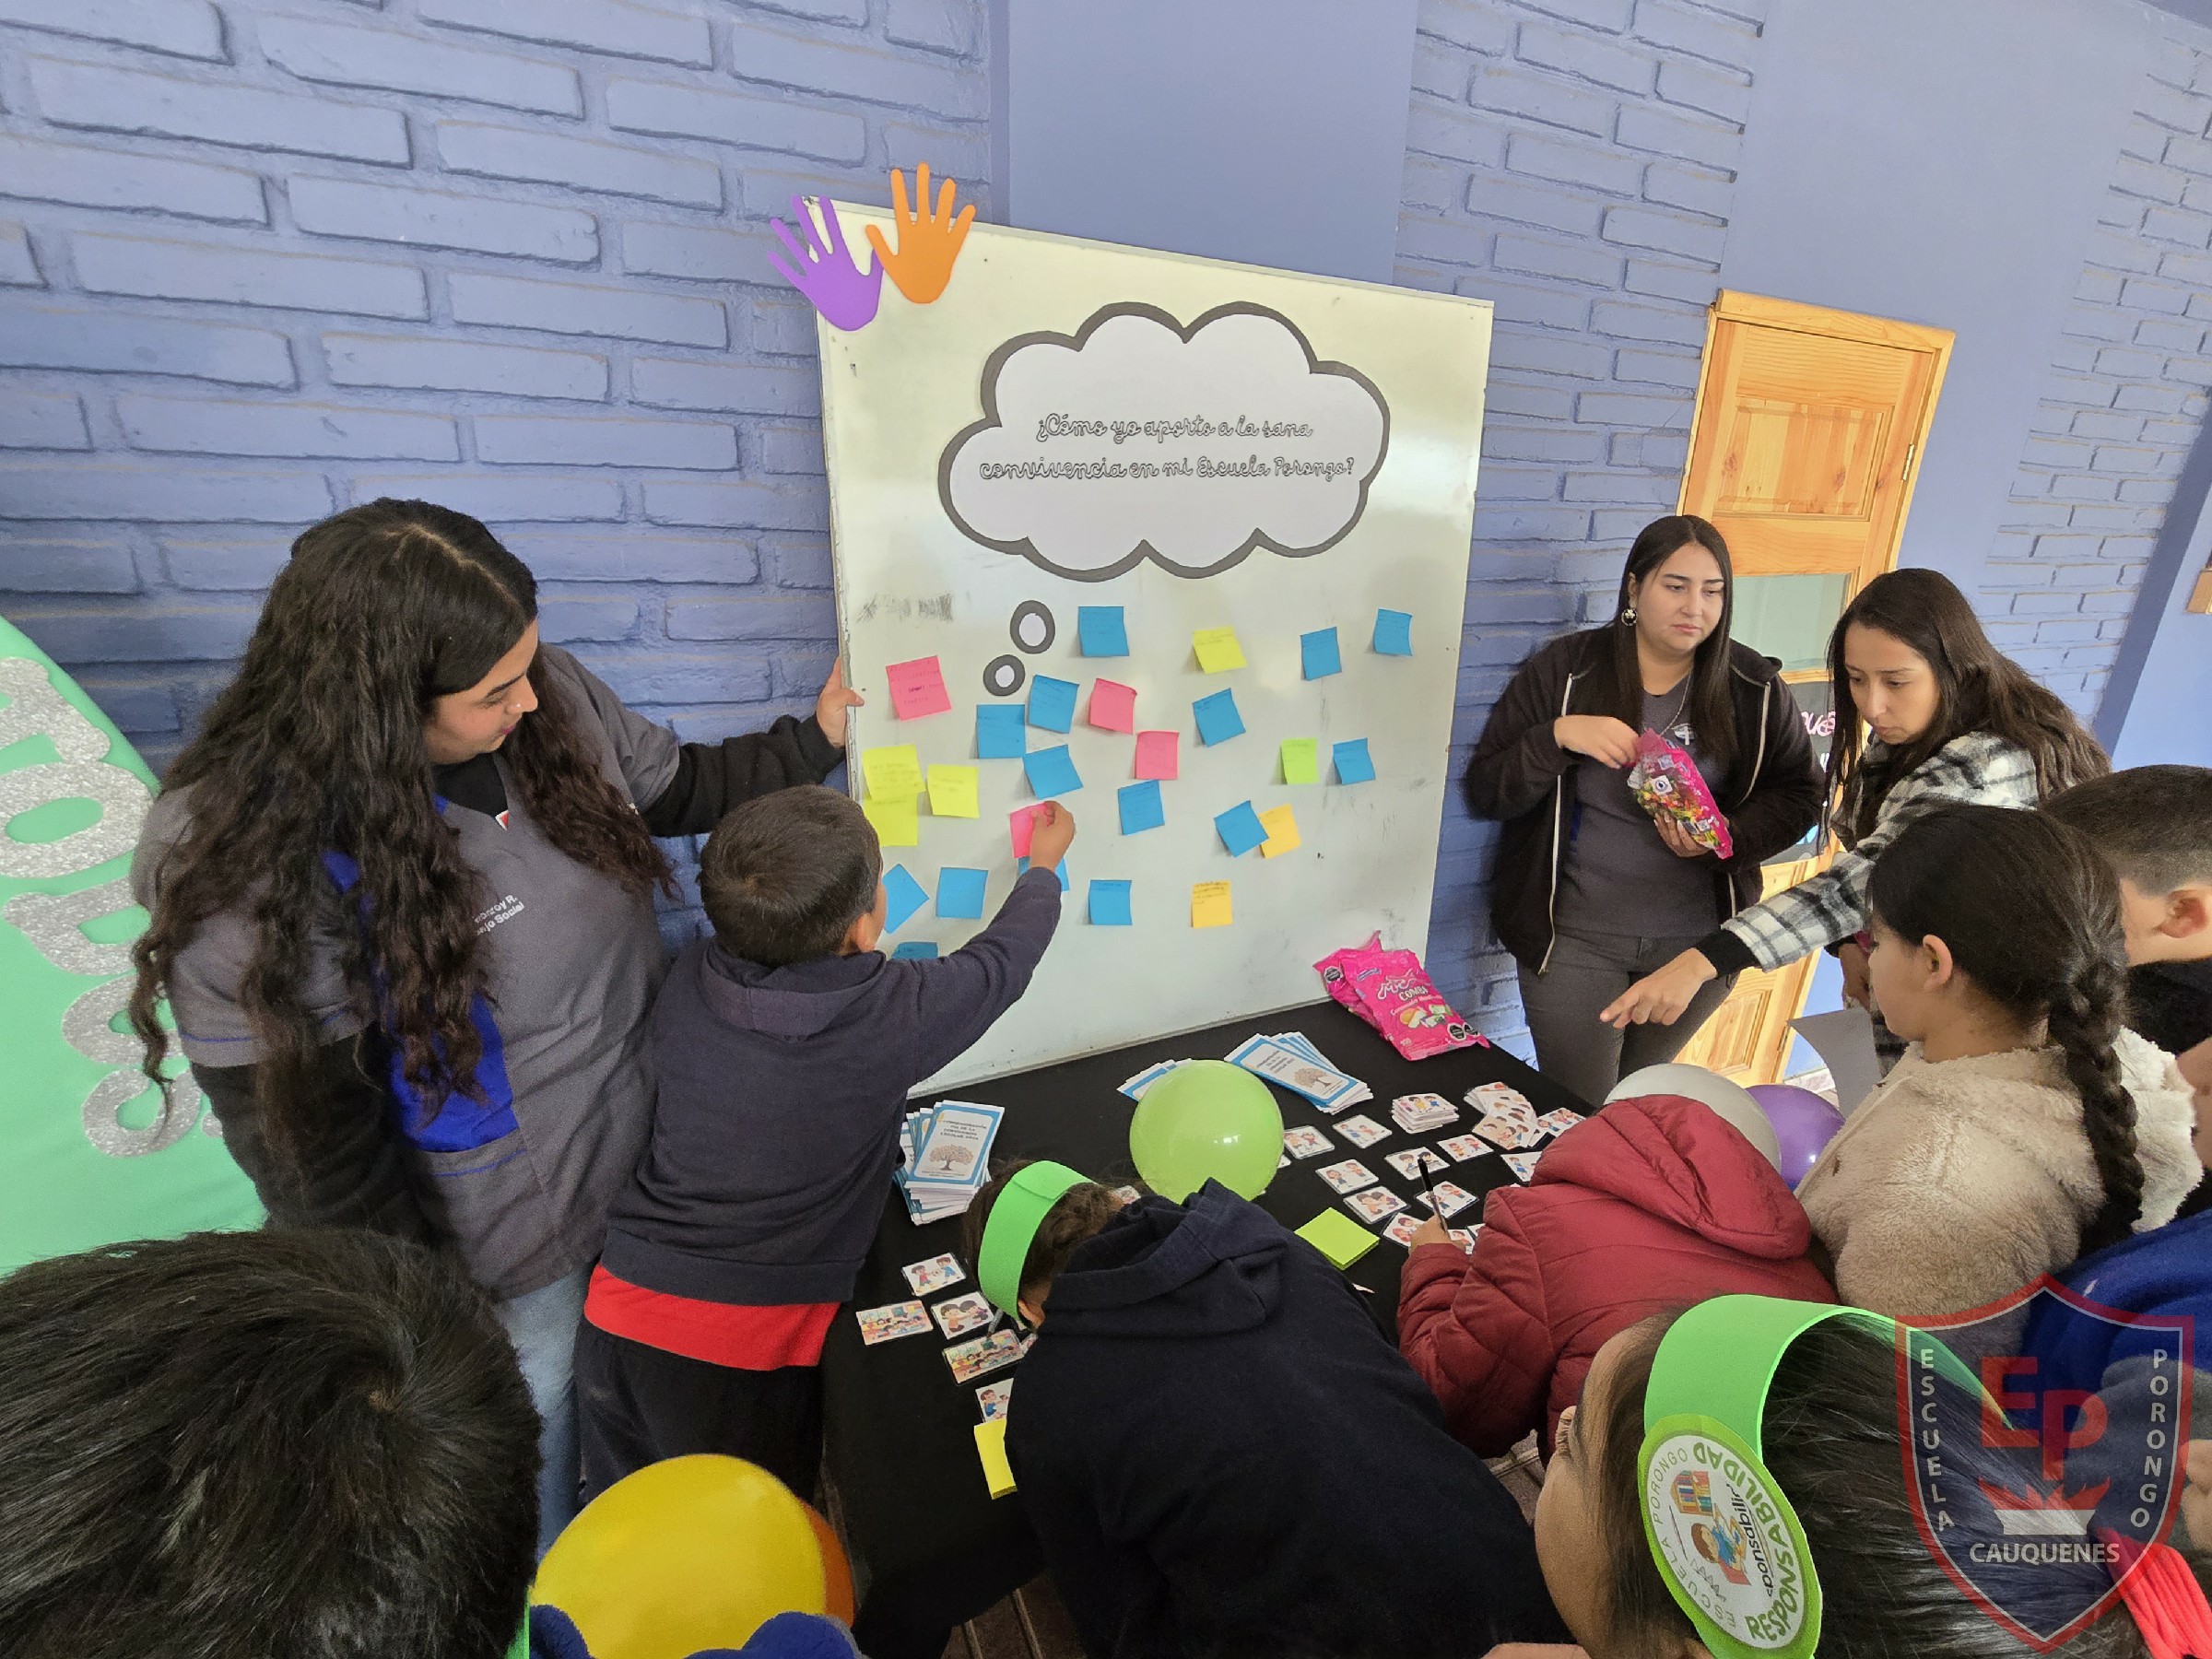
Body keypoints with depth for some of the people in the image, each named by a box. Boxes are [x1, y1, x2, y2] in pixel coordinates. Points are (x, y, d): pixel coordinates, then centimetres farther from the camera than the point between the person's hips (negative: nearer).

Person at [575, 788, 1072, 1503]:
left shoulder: (690, 981, -9)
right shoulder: (893, 1015, -19)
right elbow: (1003, 958, 0)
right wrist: (1043, 864, 18)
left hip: (622, 1319, 5)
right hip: (749, 1355, -4)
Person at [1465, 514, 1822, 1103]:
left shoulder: (1756, 687, -1)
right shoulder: (1565, 670, -7)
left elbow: (1800, 792, 5)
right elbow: (1485, 791, -8)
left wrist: (1732, 837, -15)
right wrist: (1559, 736, -25)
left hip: (1699, 938, 3)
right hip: (1575, 937, -2)